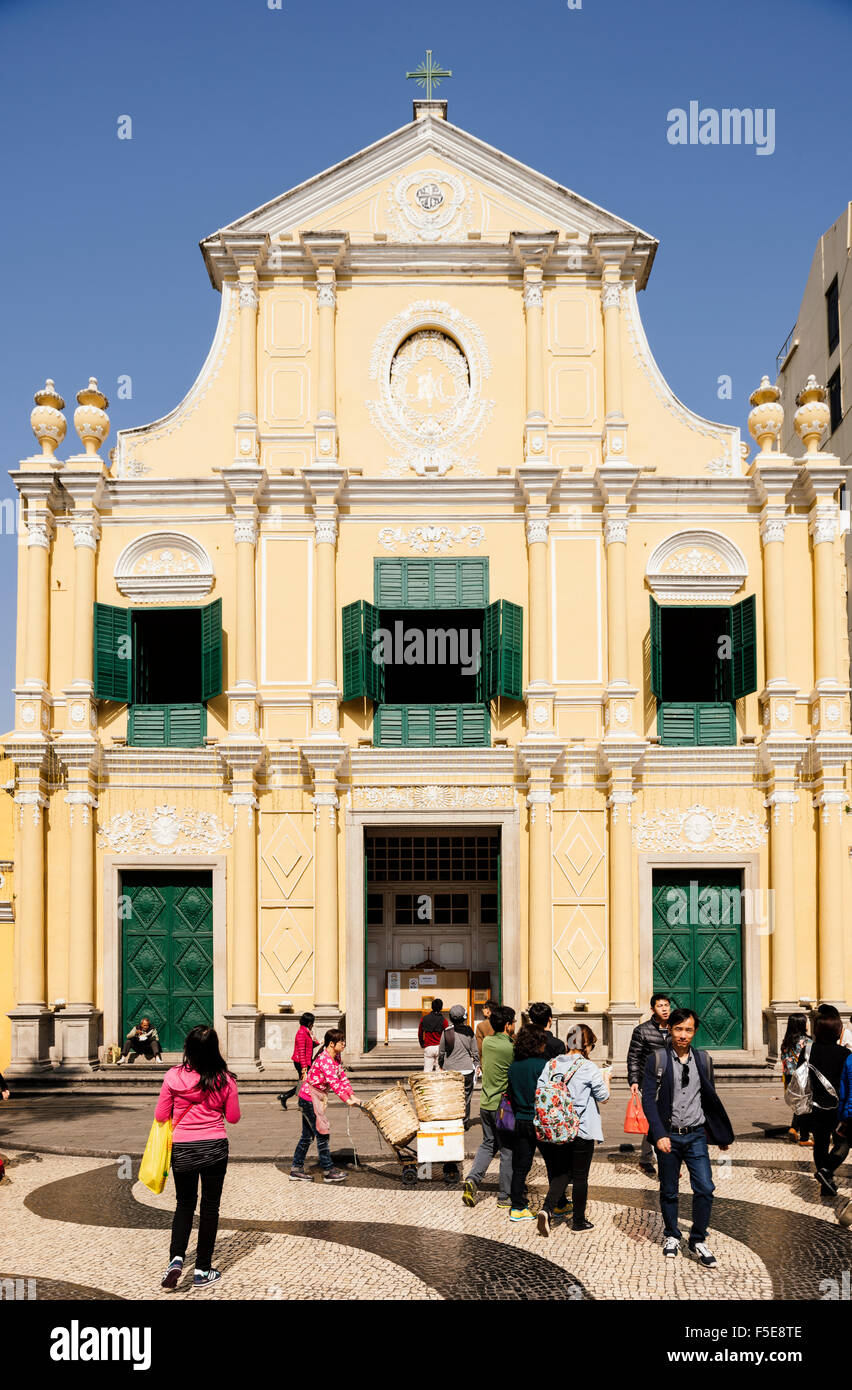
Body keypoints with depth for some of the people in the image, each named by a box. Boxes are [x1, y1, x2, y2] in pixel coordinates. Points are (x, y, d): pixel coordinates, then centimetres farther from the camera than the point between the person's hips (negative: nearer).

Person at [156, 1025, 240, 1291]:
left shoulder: (173, 1077, -10)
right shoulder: (224, 1080, -8)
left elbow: (160, 1116, -2)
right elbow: (233, 1117, 2)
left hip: (182, 1149, 0)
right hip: (214, 1148, 0)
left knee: (185, 1204, 17)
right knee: (210, 1206, 10)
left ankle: (176, 1258, -3)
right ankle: (202, 1271, 14)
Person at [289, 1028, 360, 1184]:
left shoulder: (336, 1058, 7)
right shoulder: (324, 1059, -23)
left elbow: (342, 1077, 9)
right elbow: (333, 1082, -30)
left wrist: (352, 1096, -1)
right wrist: (347, 1100, -31)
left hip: (318, 1099, 10)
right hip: (309, 1099, -10)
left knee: (308, 1135, 13)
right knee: (321, 1134, -4)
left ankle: (296, 1170, 18)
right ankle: (328, 1171, 2)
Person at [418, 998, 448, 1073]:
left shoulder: (424, 1019, 5)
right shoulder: (443, 1020, -5)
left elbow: (420, 1033, 15)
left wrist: (422, 1044, 30)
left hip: (428, 1048, 2)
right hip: (439, 1047, -2)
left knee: (427, 1070, 0)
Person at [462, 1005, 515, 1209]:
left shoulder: (487, 1042, 1)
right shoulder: (511, 1048, -18)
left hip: (486, 1103, 6)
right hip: (504, 1105, -6)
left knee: (488, 1144, 21)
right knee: (507, 1150, 6)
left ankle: (472, 1179, 2)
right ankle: (505, 1196, 13)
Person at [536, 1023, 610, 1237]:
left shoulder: (553, 1064, 0)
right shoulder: (588, 1068, -12)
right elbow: (603, 1098, -3)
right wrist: (606, 1079, 14)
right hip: (582, 1130, -4)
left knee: (561, 1173, 15)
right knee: (580, 1176, 9)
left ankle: (547, 1209, -5)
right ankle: (579, 1220, 17)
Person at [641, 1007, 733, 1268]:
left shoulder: (704, 1060, 5)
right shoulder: (657, 1060, -4)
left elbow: (711, 1099, 14)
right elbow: (648, 1099, -7)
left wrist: (723, 1136, 15)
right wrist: (659, 1134, -17)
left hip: (696, 1135, 2)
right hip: (668, 1136, -2)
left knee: (705, 1188, -8)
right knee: (669, 1191, 9)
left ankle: (698, 1241, 6)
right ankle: (671, 1236, 29)